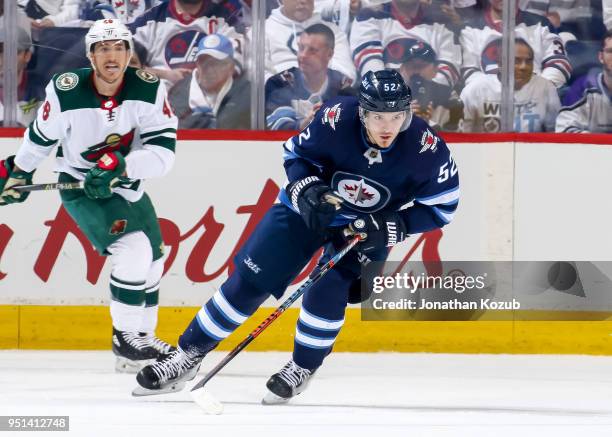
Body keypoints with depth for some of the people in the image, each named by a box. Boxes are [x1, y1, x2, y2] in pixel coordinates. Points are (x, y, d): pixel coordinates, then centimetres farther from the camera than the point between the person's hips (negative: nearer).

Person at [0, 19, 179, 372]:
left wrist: (122, 165, -35)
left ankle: (144, 338, 34)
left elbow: (164, 151, -21)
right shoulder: (66, 92, -21)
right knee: (134, 250, -22)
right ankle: (125, 340, -9)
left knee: (153, 259, 14)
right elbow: (41, 136, -2)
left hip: (127, 186, 5)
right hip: (80, 187, -5)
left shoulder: (149, 89, -17)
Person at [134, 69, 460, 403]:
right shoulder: (336, 119, -29)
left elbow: (441, 206, -15)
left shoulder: (427, 149, -29)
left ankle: (303, 368, 8)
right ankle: (189, 354, 10)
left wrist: (390, 228, -24)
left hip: (367, 227, -1)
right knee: (251, 279, -1)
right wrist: (306, 189, -27)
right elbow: (296, 152, -9)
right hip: (310, 208, 1)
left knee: (327, 292, -18)